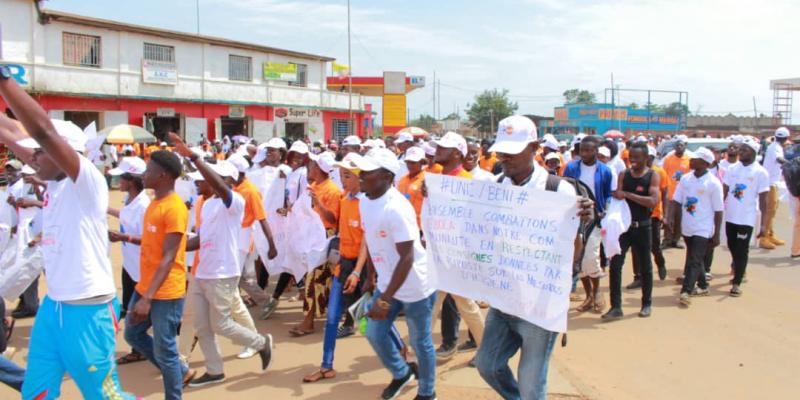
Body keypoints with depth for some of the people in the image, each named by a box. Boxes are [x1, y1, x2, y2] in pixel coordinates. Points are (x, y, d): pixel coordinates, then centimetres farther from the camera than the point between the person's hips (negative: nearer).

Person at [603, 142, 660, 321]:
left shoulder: (653, 176, -4)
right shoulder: (624, 175, 4)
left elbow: (653, 201, -18)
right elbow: (617, 196, -1)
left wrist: (628, 194, -21)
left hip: (642, 227, -2)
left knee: (645, 267, 11)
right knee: (615, 265, -5)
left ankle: (646, 304, 27)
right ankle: (616, 307, 0)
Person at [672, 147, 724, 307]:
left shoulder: (713, 183, -10)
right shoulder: (685, 179, 3)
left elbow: (718, 211, -8)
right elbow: (676, 201, 6)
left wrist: (716, 234, -8)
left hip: (703, 230, -5)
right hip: (687, 227, 5)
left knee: (695, 261, -8)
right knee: (695, 259, 17)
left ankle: (686, 291, -8)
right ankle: (703, 286, 33)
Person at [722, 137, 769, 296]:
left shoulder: (761, 173, -7)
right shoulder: (732, 168, 4)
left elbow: (763, 200, -6)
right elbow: (724, 192, 7)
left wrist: (764, 224, -9)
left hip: (747, 219, -4)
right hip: (730, 217, 4)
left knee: (741, 251, -1)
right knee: (733, 248, 16)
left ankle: (737, 283, 7)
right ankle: (739, 273, 38)